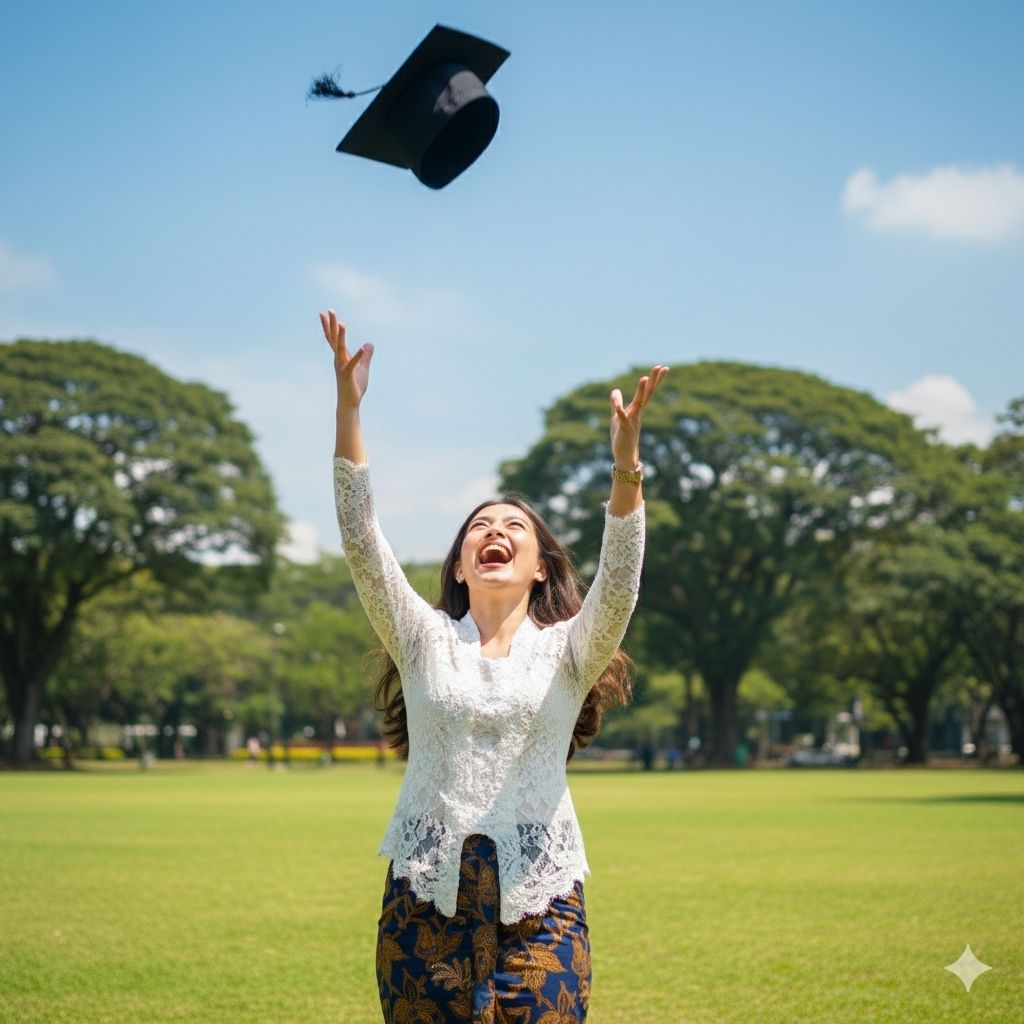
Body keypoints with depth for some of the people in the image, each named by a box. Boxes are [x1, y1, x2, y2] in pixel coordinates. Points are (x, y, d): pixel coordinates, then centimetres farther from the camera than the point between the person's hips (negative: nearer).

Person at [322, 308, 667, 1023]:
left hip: (537, 899, -1)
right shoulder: (424, 640, 10)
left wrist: (626, 468, -27)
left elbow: (619, 586, -12)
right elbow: (362, 543, -2)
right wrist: (348, 408, -13)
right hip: (427, 891, 1)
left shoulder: (568, 651, 7)